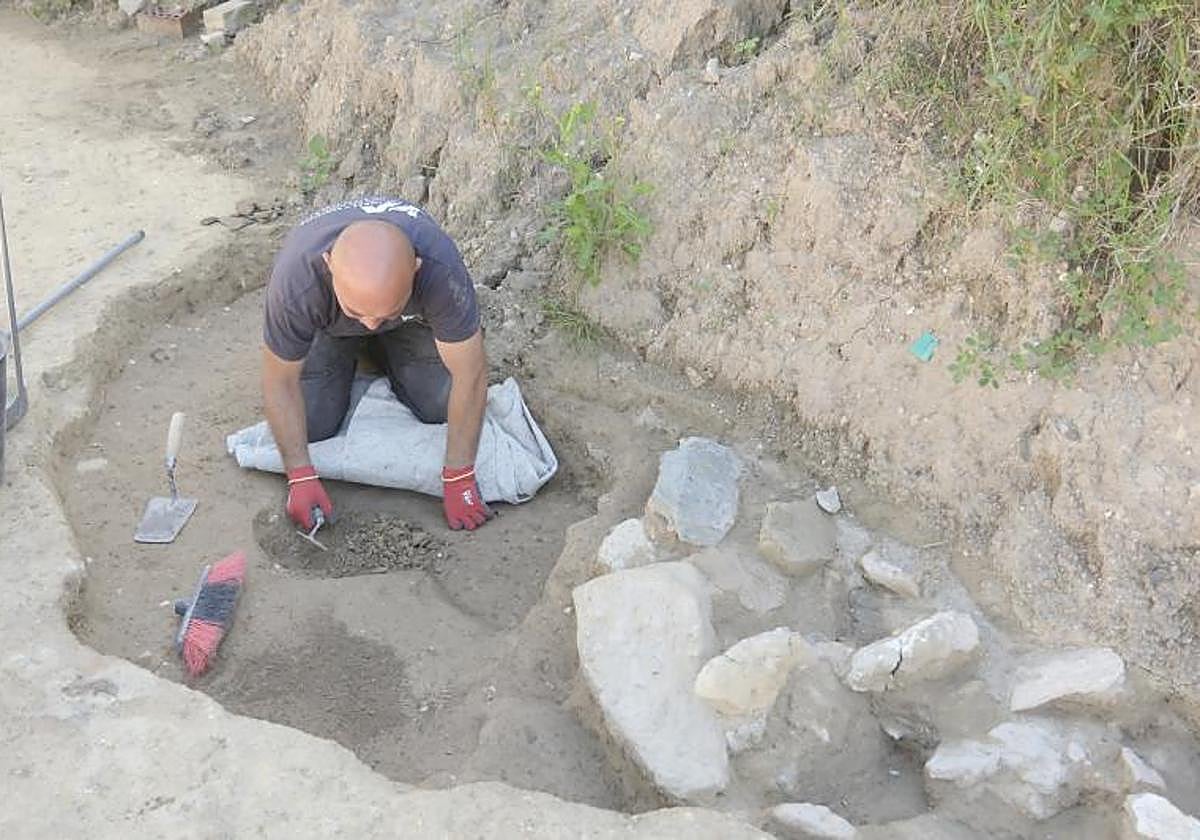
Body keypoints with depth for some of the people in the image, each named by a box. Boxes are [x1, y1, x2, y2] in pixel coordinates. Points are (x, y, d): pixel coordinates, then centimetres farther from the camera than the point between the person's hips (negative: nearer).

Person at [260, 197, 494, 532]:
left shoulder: (442, 271, -43)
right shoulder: (295, 283, -42)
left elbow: (470, 375, -33)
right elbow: (281, 382, -25)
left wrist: (459, 479, -29)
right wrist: (301, 477, -26)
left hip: (413, 318, 1)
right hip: (327, 326, 0)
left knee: (441, 407, -13)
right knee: (311, 424, -12)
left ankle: (382, 354, 16)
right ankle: (345, 358, 18)